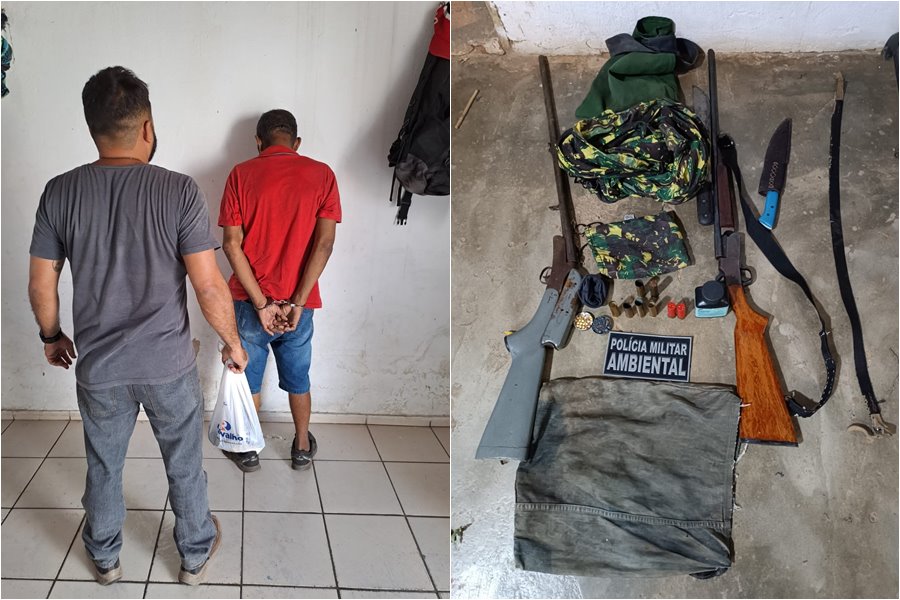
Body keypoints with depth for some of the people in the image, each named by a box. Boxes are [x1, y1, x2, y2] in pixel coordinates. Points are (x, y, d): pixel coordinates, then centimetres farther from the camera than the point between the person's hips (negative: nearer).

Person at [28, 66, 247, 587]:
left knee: (104, 466, 22)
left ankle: (105, 558, 42)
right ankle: (196, 555, 36)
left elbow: (41, 286, -1)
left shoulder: (60, 193, -8)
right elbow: (210, 287, -17)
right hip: (169, 364, -2)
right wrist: (233, 343, -1)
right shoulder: (179, 191, -17)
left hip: (97, 366, 2)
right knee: (185, 465, 18)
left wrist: (52, 337, 17)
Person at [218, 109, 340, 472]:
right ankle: (303, 448, 35)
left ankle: (247, 450, 31)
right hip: (297, 303, 1)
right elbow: (324, 243, -12)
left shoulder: (241, 175, -6)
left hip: (250, 301, -1)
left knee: (249, 378, 17)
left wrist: (261, 303, -12)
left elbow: (232, 245, -12)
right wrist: (297, 303, -13)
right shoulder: (321, 174, -4)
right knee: (298, 379, 20)